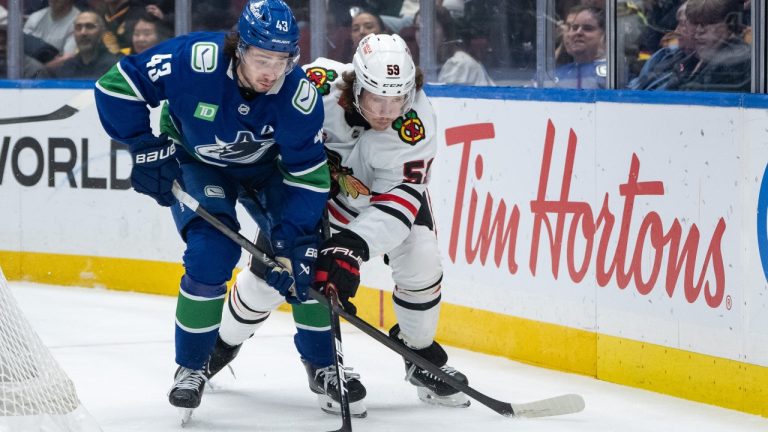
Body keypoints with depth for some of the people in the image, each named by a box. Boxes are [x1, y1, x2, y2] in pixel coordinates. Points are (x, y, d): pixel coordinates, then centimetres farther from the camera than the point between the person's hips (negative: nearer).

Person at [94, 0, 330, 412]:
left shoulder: (299, 96, -30)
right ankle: (191, 368, -5)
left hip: (267, 167, 2)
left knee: (307, 255, -7)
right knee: (211, 253, -22)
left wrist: (292, 242, -32)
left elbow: (309, 177, -24)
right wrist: (148, 150, -24)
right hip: (195, 161, -2)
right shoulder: (192, 60, -36)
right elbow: (118, 85, -25)